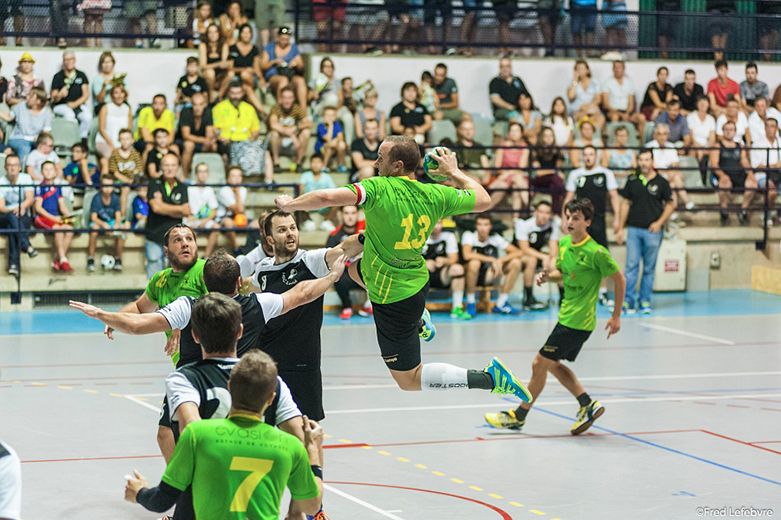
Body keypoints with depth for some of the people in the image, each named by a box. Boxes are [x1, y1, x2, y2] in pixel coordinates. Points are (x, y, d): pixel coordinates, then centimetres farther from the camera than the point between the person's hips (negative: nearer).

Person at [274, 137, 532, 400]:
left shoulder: (379, 189, -25)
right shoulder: (437, 195, -8)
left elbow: (328, 197, -34)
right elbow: (483, 199, 5)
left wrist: (289, 204, -16)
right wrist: (454, 172, 18)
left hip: (395, 298, -7)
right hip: (416, 278, 7)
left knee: (409, 380, 5)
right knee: (353, 266, 33)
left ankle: (488, 377, -7)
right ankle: (419, 318, 31)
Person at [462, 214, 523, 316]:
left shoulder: (495, 237, -5)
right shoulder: (469, 235, -15)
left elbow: (518, 253, -9)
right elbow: (467, 255, -34)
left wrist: (500, 260, -26)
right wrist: (492, 260, -30)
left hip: (488, 276, 4)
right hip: (468, 276, -4)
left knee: (516, 263, -14)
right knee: (474, 263, -38)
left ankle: (500, 304, -6)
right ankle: (470, 303, -19)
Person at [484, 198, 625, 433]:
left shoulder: (596, 252, -18)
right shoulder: (563, 244, 4)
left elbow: (619, 280, -9)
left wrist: (616, 316, -7)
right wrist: (547, 276, -2)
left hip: (578, 321, -9)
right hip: (566, 315, 9)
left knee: (540, 363, -2)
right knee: (553, 364, 16)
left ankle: (518, 416, 11)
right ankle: (588, 404, 20)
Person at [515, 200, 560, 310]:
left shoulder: (553, 224, -11)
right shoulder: (524, 224, -24)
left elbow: (553, 245, -14)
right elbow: (524, 249, -28)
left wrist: (553, 259, -36)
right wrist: (544, 257, -38)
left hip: (538, 254, 5)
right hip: (519, 255, -5)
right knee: (531, 260, -37)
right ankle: (528, 299, -30)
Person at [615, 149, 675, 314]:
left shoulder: (661, 182, 0)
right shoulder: (632, 181, 6)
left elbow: (670, 204, 4)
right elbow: (626, 203, 10)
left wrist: (659, 222, -8)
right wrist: (620, 228, 7)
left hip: (653, 230, -1)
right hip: (634, 229, 1)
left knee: (649, 268, 6)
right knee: (631, 265, -3)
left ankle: (645, 301, 13)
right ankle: (628, 300, 0)